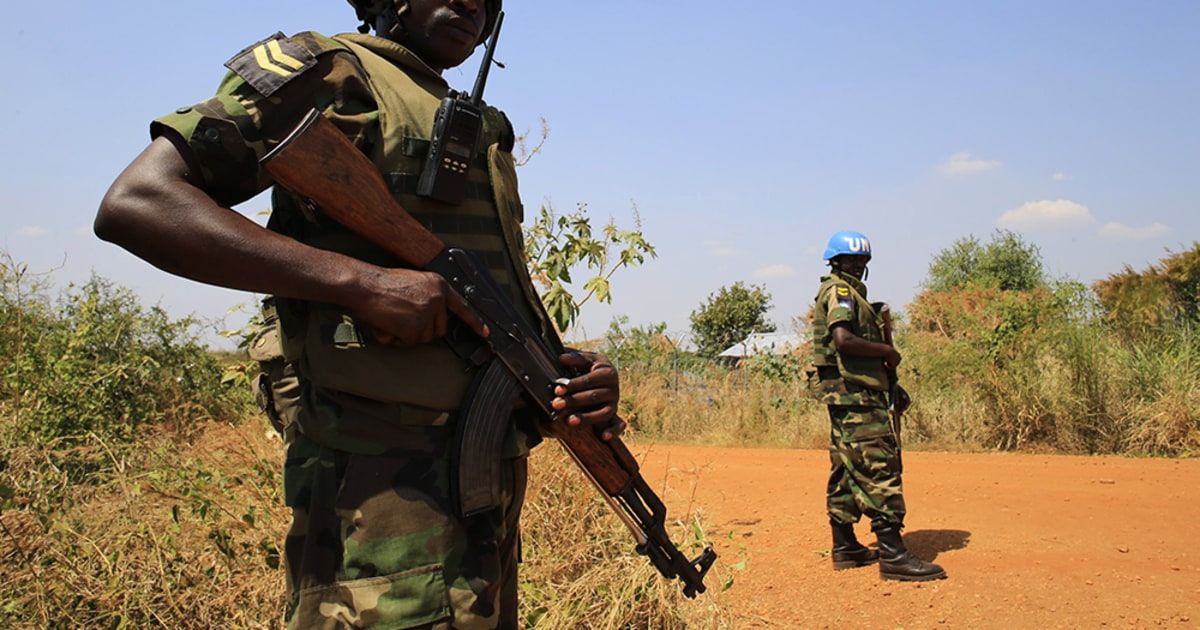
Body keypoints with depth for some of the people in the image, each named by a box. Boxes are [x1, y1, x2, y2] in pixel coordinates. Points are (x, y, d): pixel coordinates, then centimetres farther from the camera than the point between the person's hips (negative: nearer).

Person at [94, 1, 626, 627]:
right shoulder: (329, 71, 0)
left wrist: (570, 372, 0)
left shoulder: (479, 134, 23)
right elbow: (133, 204, -12)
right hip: (383, 477, -8)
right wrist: (360, 280, -20)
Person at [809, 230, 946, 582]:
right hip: (853, 393, -11)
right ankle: (892, 555, -14)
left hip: (847, 394, 11)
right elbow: (843, 340, -25)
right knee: (879, 466, -13)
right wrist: (888, 351, -12)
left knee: (846, 468, 12)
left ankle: (845, 547, 18)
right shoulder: (840, 291, -8)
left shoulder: (848, 292, 23)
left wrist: (890, 384, 16)